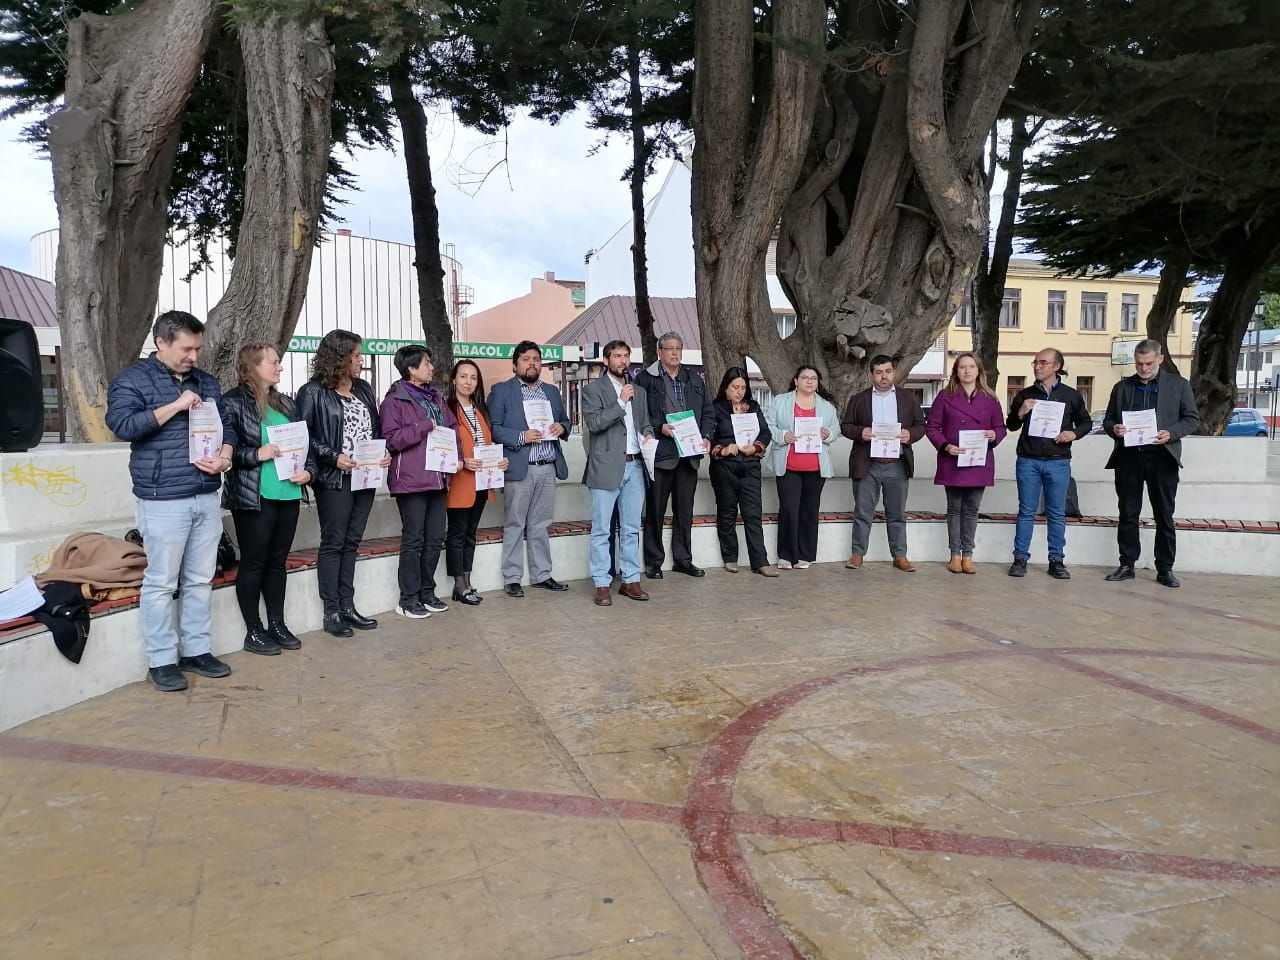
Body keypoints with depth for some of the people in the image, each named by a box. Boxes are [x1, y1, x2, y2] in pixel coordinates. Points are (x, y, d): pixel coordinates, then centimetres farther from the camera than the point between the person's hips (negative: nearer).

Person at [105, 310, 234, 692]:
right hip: (163, 500, -5)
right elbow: (122, 424, -17)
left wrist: (225, 457, -2)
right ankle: (161, 661, 10)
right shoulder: (132, 380, -2)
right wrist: (175, 406, -16)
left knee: (200, 580, 10)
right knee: (161, 583, 1)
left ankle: (197, 651, 20)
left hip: (207, 497, 6)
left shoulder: (206, 382, 15)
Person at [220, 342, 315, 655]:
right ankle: (253, 632, 13)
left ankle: (277, 624, 24)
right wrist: (258, 454, -21)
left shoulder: (286, 404, 13)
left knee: (278, 561, 13)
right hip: (253, 498, -6)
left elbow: (305, 443, 17)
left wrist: (308, 470, 1)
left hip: (288, 495, 6)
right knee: (254, 562, 3)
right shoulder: (233, 403, -7)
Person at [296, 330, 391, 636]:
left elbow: (375, 429, 17)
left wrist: (384, 453, 0)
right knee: (333, 543, 2)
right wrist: (333, 457, -19)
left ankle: (347, 606, 18)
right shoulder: (313, 392, -7)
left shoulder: (364, 389, 12)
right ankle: (332, 612, 9)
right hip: (334, 479, -6)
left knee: (352, 543, 11)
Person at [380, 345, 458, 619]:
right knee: (413, 540, -1)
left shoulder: (435, 397, 16)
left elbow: (453, 427, 20)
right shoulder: (395, 400, -6)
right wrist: (426, 426, -15)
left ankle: (427, 592, 23)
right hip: (410, 480, -7)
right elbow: (391, 439, -14)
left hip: (437, 478, 7)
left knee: (435, 538, 10)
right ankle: (408, 599, 9)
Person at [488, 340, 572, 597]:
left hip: (548, 468, 5)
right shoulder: (501, 391, 1)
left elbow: (564, 421, 22)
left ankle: (541, 575, 19)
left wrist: (562, 427, -1)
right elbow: (494, 429, -6)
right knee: (514, 525, 2)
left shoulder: (552, 391, 16)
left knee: (540, 525, 11)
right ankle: (511, 579, 10)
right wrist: (521, 437, -18)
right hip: (518, 469, -4)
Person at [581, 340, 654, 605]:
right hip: (607, 467, -5)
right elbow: (594, 423, -13)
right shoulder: (593, 389, 0)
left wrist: (648, 434, 3)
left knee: (631, 528, 9)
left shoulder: (639, 391, 18)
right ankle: (602, 584, 5)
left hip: (635, 466, 6)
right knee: (601, 530, -1)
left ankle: (630, 580, 17)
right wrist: (621, 402, -14)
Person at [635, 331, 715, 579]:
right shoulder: (645, 379, -2)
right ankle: (654, 562, 12)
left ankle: (683, 559, 21)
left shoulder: (695, 380, 15)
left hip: (689, 454, 5)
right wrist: (659, 427, -17)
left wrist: (706, 436, 2)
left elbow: (708, 412, 17)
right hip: (660, 454, -5)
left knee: (685, 510, 11)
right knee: (655, 510, 3)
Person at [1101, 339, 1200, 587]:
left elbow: (1192, 418, 5)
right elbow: (1108, 420, 15)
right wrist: (1113, 428, -9)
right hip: (1128, 457, 2)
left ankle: (1165, 569, 10)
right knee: (1128, 515, 6)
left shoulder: (1178, 385, 6)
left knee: (1164, 517, 3)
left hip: (1162, 457, -2)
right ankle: (1127, 565, 12)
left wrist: (1171, 433, -14)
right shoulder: (1122, 387, 12)